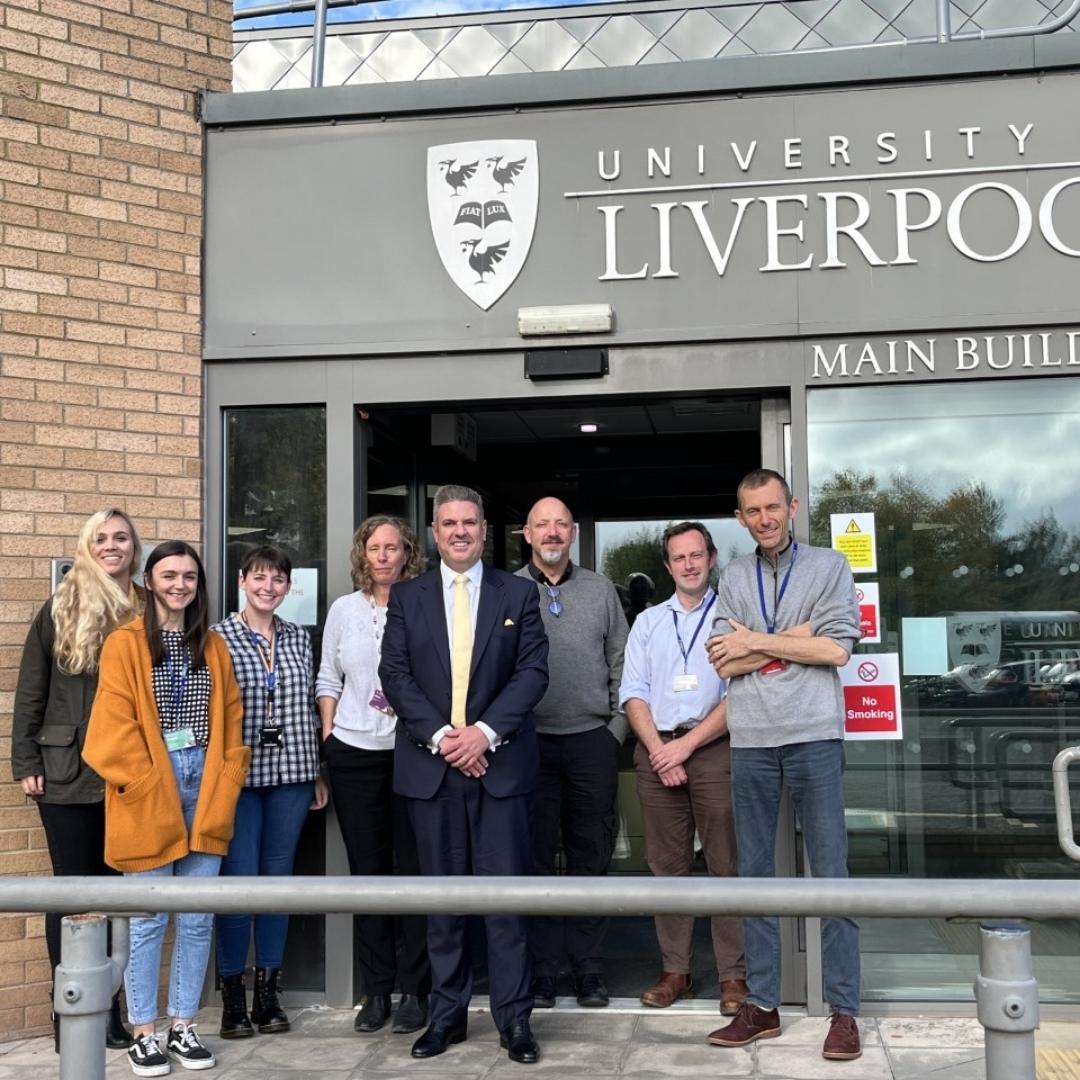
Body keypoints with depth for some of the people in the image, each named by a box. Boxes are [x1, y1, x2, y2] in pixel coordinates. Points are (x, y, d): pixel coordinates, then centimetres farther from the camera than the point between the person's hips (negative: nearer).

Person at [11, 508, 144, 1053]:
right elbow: (30, 692, 0)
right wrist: (25, 762, -5)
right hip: (68, 771, -2)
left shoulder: (143, 611, 5)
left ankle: (107, 1011, 20)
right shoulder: (59, 609, -1)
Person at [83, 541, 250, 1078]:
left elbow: (230, 722, 11)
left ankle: (183, 1025, 20)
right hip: (148, 794, -4)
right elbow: (114, 729, -9)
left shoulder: (213, 646, 11)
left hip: (205, 789, 4)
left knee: (198, 918, 8)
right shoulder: (124, 644, -3)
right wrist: (148, 787, -13)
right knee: (148, 920, 3)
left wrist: (224, 784, 1)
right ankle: (143, 1033, 15)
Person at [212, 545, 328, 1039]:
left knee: (279, 878, 9)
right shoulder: (218, 638, -3)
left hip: (290, 776, 4)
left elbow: (309, 708, 12)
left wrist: (317, 774, 12)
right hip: (237, 776, -4)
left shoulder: (299, 638, 10)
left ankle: (268, 992, 20)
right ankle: (232, 995, 13)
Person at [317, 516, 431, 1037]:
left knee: (415, 868, 1)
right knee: (367, 870, 9)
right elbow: (328, 679, 12)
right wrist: (328, 739, 6)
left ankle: (415, 990, 13)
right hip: (354, 754, 3)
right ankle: (376, 989, 19)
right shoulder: (344, 609, 8)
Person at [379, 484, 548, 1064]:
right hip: (430, 763, 1)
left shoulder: (518, 593, 6)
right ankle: (447, 1013, 18)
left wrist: (485, 731, -13)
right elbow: (395, 674, 1)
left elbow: (533, 670, -1)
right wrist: (440, 735, -11)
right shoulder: (406, 596, 9)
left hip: (499, 761, -1)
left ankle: (514, 1017, 9)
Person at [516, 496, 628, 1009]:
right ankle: (541, 970, 13)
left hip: (592, 741, 2)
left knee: (591, 857, 6)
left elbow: (620, 664, 11)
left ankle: (589, 968, 15)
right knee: (536, 859, 3)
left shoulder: (601, 590, 10)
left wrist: (617, 728, 3)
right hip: (530, 742, -2)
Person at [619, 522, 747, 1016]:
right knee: (666, 865, 6)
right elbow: (633, 693, 9)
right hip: (656, 750, 4)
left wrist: (686, 745, -9)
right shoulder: (648, 622, 16)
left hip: (713, 748, -3)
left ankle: (733, 975, 2)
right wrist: (660, 751, -5)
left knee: (726, 865, -3)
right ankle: (675, 970, 13)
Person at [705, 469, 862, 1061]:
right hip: (750, 741, 3)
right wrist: (798, 638, -6)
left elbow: (837, 650, -7)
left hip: (814, 736, -3)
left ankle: (844, 1010, 8)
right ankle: (761, 1003, 17)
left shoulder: (828, 566, 4)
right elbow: (725, 662, 1)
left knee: (830, 873, 0)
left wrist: (758, 642, -5)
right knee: (755, 873, 8)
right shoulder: (733, 578, 11)